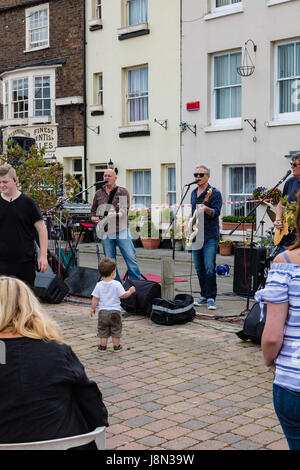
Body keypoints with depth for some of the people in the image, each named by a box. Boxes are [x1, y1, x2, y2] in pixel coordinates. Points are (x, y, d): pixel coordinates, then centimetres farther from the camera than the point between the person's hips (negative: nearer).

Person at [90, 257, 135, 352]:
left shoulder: (99, 285, -6)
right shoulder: (117, 284, -13)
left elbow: (95, 298, -4)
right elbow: (123, 295, -10)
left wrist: (92, 308, 9)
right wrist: (130, 291, 7)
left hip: (103, 311, 2)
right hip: (115, 311, -2)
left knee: (103, 330, 14)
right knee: (116, 330, 13)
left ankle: (103, 346, 18)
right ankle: (116, 346, 19)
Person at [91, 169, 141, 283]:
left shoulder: (123, 192, 4)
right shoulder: (98, 194, 14)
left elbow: (125, 209, -7)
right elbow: (93, 210, 21)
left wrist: (116, 214, -27)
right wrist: (93, 218, -2)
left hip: (122, 230, -3)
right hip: (106, 232, 3)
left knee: (131, 258, -4)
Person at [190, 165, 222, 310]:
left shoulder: (214, 193, -6)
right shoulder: (193, 193, 16)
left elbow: (216, 212, -18)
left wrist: (206, 209, -36)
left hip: (210, 236, -7)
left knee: (209, 268, -12)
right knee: (199, 268, 9)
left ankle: (211, 298, -5)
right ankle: (204, 295, 19)